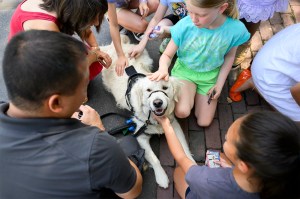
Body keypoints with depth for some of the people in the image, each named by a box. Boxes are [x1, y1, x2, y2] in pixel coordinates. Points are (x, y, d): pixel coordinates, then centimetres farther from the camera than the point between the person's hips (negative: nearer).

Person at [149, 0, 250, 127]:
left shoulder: (235, 29, -24)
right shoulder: (184, 26, -26)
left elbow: (229, 56, -3)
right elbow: (167, 55, -13)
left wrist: (220, 84, -6)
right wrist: (163, 69, -35)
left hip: (210, 76, 2)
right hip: (184, 70, -1)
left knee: (203, 123, 6)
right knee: (182, 112, -25)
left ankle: (196, 93, 30)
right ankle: (192, 91, 8)